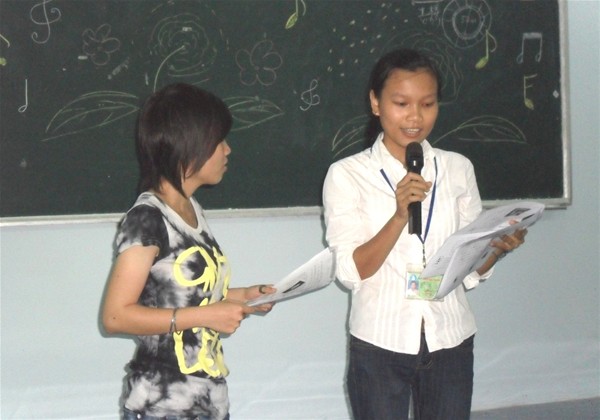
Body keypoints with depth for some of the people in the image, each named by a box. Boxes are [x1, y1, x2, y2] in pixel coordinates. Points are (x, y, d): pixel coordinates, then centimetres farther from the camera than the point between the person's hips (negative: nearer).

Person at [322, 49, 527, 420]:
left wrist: (498, 249, -14)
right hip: (380, 346, -2)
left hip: (450, 343, 3)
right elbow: (351, 272, -10)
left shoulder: (458, 169, 6)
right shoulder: (347, 175, -3)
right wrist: (400, 215, -23)